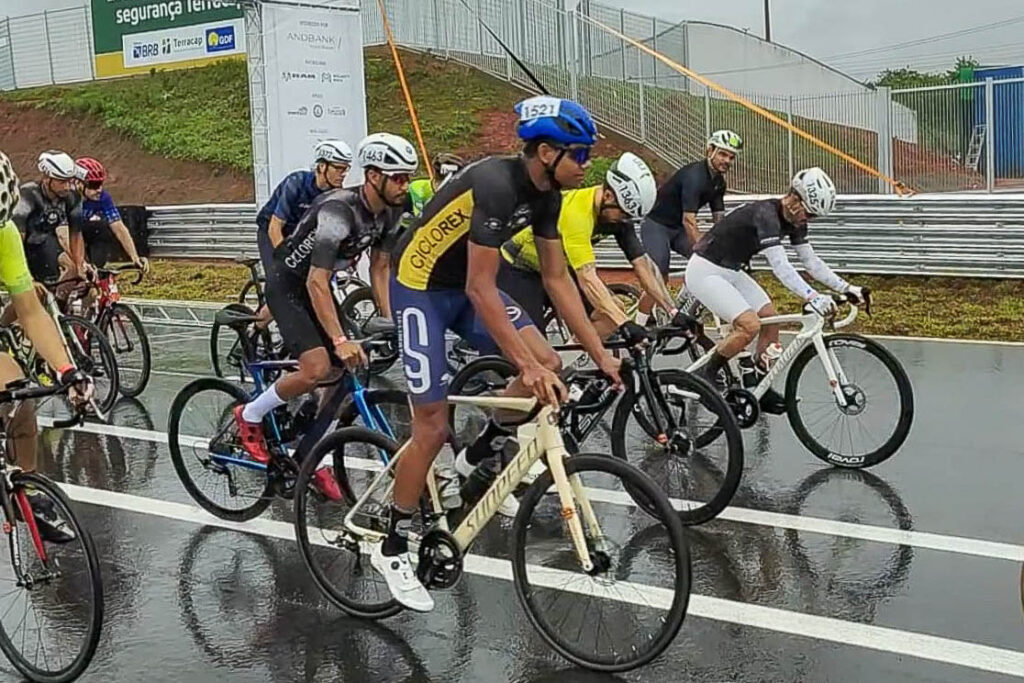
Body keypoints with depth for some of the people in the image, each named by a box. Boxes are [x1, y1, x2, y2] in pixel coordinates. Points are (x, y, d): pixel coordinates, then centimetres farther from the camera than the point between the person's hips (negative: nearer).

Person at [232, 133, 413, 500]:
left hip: (317, 285, 8)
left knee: (347, 372, -1)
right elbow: (317, 282, -35)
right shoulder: (338, 210, -32)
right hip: (287, 285, -8)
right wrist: (340, 340, -40)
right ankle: (250, 416, 3)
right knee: (317, 368, -23)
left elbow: (380, 268, 4)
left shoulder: (390, 212, -7)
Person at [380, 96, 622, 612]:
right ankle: (392, 549, 9)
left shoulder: (545, 194, -4)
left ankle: (480, 455, 12)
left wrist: (601, 354, -2)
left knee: (549, 366, -11)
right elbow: (481, 289, -32)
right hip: (420, 285, -8)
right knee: (433, 425, -8)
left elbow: (557, 279, 1)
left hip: (466, 286, 8)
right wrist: (525, 366, -33)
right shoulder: (496, 184, -30)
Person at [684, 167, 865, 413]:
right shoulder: (765, 214, -28)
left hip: (732, 271, 10)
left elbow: (811, 262, 6)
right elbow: (780, 266, -37)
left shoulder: (794, 220, 1)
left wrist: (846, 287, -4)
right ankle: (706, 378, -4)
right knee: (750, 325, -22)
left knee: (771, 319, 2)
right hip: (705, 272, -10)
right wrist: (813, 297, -46)